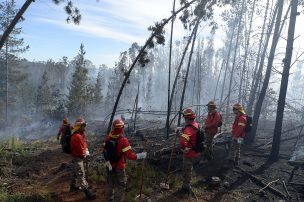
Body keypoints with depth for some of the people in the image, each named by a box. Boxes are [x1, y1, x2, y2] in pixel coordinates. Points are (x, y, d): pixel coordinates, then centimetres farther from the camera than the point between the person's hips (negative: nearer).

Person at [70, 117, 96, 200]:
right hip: (78, 158, -10)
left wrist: (85, 151, -3)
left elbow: (84, 144, 12)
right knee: (81, 175, -5)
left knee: (75, 172, 25)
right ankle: (87, 192, 1)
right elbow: (81, 150, -24)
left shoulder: (80, 134, 4)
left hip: (77, 157, 10)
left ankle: (73, 186, 42)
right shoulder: (77, 137, -29)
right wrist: (84, 154, -6)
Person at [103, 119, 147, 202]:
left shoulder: (107, 138, -8)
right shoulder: (123, 140, -26)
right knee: (120, 186, 11)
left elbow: (105, 151, 5)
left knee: (110, 184, 24)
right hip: (119, 168, -6)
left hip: (109, 166, 6)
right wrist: (140, 156, -14)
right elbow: (129, 155, -27)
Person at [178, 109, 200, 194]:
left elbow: (183, 140, -47)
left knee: (187, 171, 10)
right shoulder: (196, 125, -2)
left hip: (189, 154, -9)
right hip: (195, 152, 9)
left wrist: (184, 149, -29)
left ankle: (186, 188, 28)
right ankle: (187, 185, 45)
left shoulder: (189, 129, -31)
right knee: (188, 169, 27)